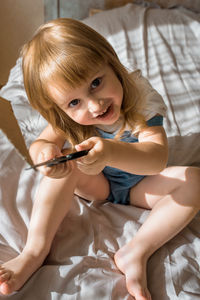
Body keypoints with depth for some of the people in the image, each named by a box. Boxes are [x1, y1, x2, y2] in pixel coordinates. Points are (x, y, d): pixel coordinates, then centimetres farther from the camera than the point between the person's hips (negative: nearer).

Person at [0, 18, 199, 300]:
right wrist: (45, 151, -49)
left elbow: (157, 159, -43)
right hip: (96, 185, 1)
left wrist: (111, 152, -63)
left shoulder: (142, 99, -30)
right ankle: (35, 251, -29)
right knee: (67, 164, -30)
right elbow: (40, 143, -23)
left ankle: (137, 252, -32)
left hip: (139, 187, -1)